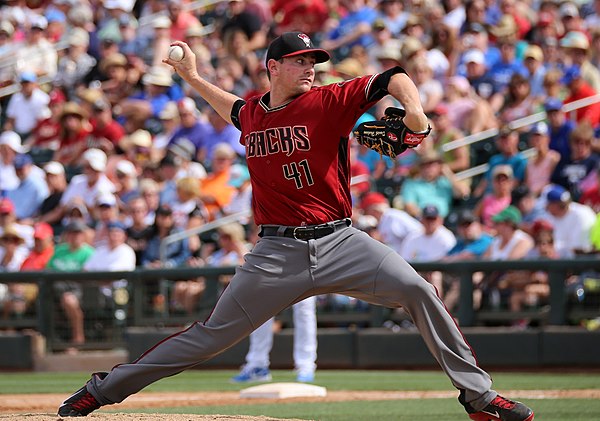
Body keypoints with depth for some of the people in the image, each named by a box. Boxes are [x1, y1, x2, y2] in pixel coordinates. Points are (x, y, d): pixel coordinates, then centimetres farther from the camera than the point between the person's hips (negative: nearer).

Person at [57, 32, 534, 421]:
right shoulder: (252, 114, 8)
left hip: (340, 244, -1)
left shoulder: (329, 102, -2)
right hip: (277, 254, 1)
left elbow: (391, 78, -13)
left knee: (418, 291, -18)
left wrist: (413, 107, -32)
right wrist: (193, 79, 33)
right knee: (213, 334, 0)